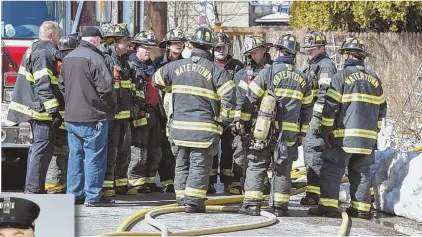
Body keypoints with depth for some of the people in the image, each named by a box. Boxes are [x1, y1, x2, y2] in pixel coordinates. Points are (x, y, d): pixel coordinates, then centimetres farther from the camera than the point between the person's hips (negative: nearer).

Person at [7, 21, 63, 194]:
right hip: (42, 109, -11)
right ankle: (34, 188, -9)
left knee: (37, 147, 17)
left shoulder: (34, 50, 17)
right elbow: (43, 84, -23)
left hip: (34, 108, 11)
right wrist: (54, 110, -25)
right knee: (42, 148, -8)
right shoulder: (44, 53, -16)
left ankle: (32, 187, 22)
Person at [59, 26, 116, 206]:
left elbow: (62, 85, 19)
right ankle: (93, 197, -1)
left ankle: (74, 194, 16)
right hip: (93, 117, -8)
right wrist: (111, 106, -3)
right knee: (94, 157, -2)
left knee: (75, 155, 13)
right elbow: (105, 87, -18)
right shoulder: (94, 58, -15)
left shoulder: (68, 58, 11)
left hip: (71, 116, 8)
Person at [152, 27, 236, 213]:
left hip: (179, 125, 4)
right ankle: (193, 201, -5)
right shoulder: (215, 70, -7)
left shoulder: (176, 66, 5)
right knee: (200, 164, 0)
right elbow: (228, 95, -12)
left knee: (182, 164, 15)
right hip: (204, 128, -4)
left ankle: (182, 199, 17)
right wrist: (224, 120, 0)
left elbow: (157, 79, 20)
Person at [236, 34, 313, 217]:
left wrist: (241, 119, 5)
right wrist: (302, 132, 22)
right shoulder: (301, 78, 9)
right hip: (290, 133, 3)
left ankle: (252, 203, -3)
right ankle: (280, 206, 10)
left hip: (266, 129, -3)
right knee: (282, 169, 11)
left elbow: (251, 97, -6)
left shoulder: (269, 71, -7)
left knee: (256, 166, 3)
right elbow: (307, 107, 14)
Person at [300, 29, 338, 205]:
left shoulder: (326, 65, -11)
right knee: (309, 153, 14)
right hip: (308, 120, 11)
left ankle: (314, 193, -14)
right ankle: (312, 191, 21)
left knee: (315, 154, -13)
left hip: (318, 119, -11)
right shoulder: (311, 66, 23)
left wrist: (316, 116, -26)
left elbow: (325, 93, -21)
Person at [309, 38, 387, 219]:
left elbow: (330, 106, -10)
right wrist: (374, 129, 24)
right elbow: (381, 108, 17)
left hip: (344, 135, -5)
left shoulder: (342, 76, -6)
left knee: (332, 170, -3)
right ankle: (361, 208, 10)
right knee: (361, 172, 11)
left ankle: (328, 205, -11)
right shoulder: (374, 79, 12)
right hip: (368, 136, 5)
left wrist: (326, 129, -4)